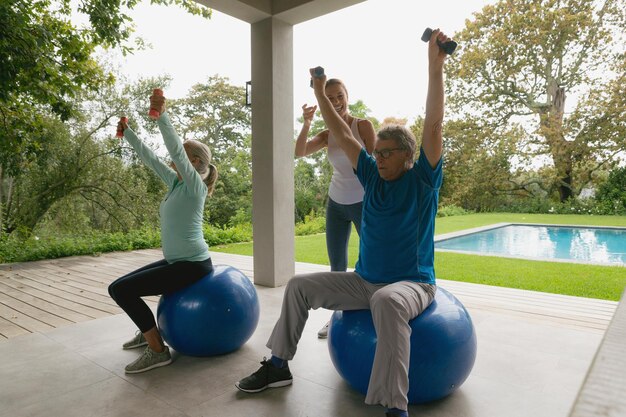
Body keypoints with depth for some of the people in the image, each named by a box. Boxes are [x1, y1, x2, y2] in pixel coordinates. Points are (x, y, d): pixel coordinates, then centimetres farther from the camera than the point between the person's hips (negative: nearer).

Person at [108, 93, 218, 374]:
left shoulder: (194, 185, -14)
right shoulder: (175, 182, 10)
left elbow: (176, 151, -28)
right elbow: (150, 159, 18)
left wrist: (162, 116, -36)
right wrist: (128, 133, 19)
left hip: (192, 265, -10)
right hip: (176, 261, 10)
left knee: (120, 289, -16)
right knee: (122, 285, 18)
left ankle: (158, 350, -8)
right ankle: (148, 331, 34)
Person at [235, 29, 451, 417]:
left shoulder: (422, 180, -8)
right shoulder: (372, 176, 5)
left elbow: (434, 126, -21)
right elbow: (343, 135, 7)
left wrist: (435, 65, -27)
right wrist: (320, 92, 8)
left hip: (412, 284, -6)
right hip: (364, 280, 6)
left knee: (387, 301, -42)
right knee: (300, 285, 1)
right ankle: (278, 365, 13)